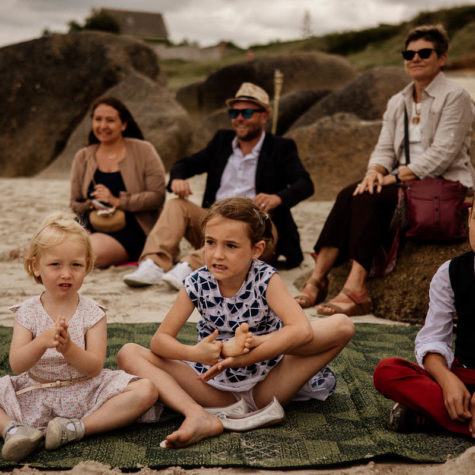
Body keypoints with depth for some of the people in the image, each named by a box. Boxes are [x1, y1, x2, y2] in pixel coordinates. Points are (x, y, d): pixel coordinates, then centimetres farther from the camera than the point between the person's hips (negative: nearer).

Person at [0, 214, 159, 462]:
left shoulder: (92, 313, -4)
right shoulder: (27, 312, -2)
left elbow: (94, 367, -12)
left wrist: (68, 347, -32)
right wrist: (42, 342, -33)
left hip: (85, 393, 0)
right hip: (34, 399, 0)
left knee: (146, 390, -22)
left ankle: (76, 428, -24)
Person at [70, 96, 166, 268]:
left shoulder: (143, 151, 2)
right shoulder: (82, 157, 14)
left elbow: (157, 196, -7)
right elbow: (75, 203, 17)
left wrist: (118, 202, -13)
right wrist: (92, 205, -6)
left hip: (131, 230, -3)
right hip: (94, 227, 4)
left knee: (95, 251, -34)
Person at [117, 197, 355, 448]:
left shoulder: (265, 279, -13)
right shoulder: (197, 284, -7)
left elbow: (302, 331, -28)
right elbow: (160, 340, -9)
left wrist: (242, 357, -35)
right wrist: (194, 353, -31)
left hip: (264, 385, -2)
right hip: (216, 384, 2)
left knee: (342, 325, -20)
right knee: (129, 354, -18)